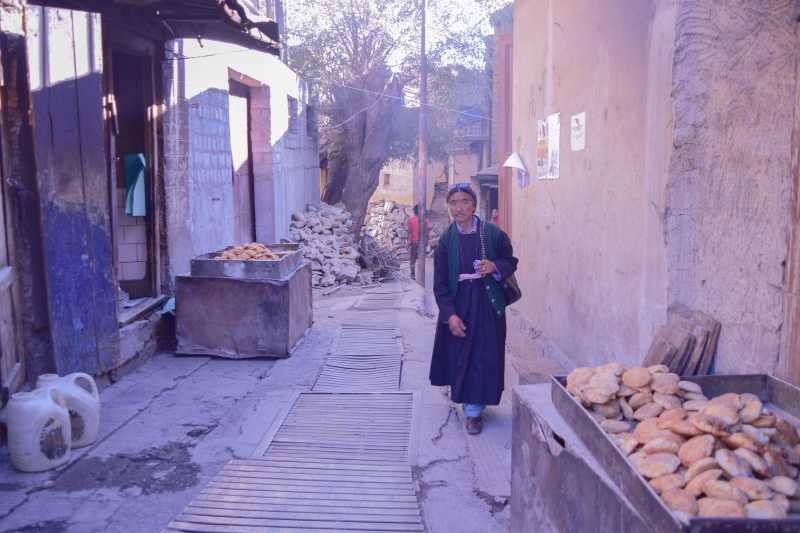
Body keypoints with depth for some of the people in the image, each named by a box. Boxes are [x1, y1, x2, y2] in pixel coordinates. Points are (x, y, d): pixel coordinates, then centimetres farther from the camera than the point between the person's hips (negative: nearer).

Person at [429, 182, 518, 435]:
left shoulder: (493, 233, -5)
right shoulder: (446, 240, -2)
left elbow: (511, 262, 7)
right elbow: (440, 283, -2)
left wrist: (494, 266, -16)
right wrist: (449, 314, -12)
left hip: (488, 306, -1)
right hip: (458, 307, 1)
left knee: (485, 357, -1)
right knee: (461, 356, 9)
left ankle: (473, 409, 11)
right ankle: (470, 403, 30)